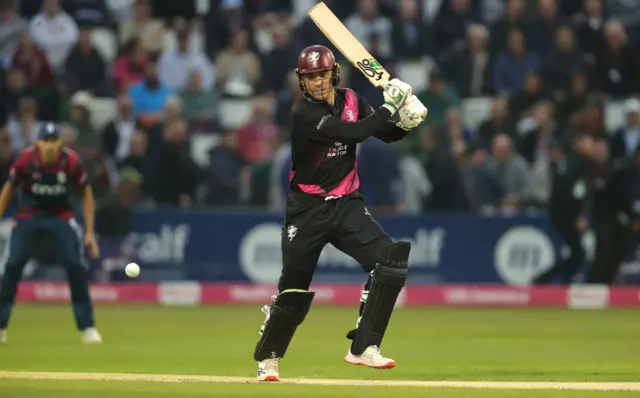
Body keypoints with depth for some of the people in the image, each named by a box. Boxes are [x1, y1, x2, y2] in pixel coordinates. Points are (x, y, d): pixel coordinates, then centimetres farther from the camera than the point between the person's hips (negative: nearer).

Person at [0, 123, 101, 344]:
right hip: (28, 214, 0)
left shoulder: (71, 161, -19)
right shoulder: (26, 159, -20)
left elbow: (86, 193, -5)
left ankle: (87, 327, -1)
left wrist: (90, 232, -7)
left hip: (60, 215, 0)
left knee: (75, 266, -14)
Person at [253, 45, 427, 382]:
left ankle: (363, 348, -13)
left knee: (390, 258, -16)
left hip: (347, 205, 5)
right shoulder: (303, 113, -17)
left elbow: (386, 134, 7)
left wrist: (405, 120, -13)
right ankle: (267, 357, 23)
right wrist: (390, 107, -23)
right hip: (307, 209, -5)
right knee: (294, 285, -1)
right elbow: (353, 133, -28)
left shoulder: (351, 101, 3)